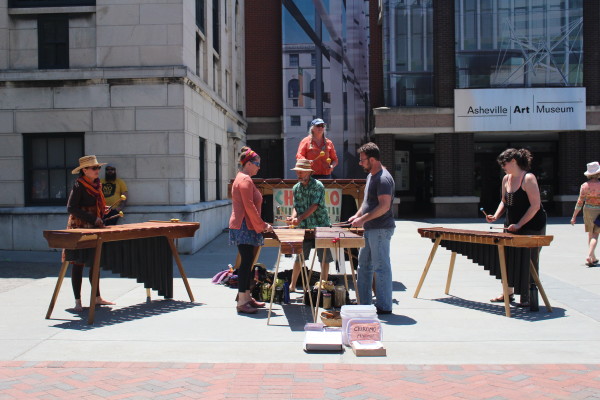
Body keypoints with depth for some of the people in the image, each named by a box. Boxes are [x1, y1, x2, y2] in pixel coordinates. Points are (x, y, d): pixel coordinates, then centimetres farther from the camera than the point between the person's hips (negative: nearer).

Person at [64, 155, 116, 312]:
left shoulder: (96, 184, 11)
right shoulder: (79, 185, -12)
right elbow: (71, 208, -17)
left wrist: (102, 210, 3)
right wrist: (92, 218, -21)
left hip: (94, 229, 8)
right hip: (79, 228, -8)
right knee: (78, 265, -1)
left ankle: (97, 297, 21)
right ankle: (77, 301, 5)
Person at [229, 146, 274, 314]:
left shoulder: (243, 178, 19)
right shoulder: (245, 180, -13)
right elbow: (249, 207, -19)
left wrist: (261, 224, 18)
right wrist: (263, 225, -14)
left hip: (245, 227, 10)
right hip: (244, 228, -10)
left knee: (247, 262, 13)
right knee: (246, 262, -9)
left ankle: (246, 297, 20)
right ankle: (242, 302, -6)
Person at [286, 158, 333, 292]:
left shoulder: (318, 186, -9)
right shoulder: (296, 188, 6)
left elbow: (314, 206, -17)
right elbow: (296, 206, 4)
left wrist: (300, 218, -27)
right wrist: (293, 217, -18)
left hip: (321, 226, -3)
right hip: (304, 228, 3)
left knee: (324, 258, 3)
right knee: (299, 257, 5)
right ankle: (292, 285, 13)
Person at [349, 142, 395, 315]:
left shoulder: (383, 179, -17)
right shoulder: (371, 175, 14)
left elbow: (384, 206, -24)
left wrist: (363, 219, -22)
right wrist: (357, 215, 9)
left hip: (380, 230, -10)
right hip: (370, 229, 10)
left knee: (381, 267, -2)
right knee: (364, 265, 15)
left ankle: (384, 306, 7)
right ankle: (364, 303, 24)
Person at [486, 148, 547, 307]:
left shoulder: (528, 178, -15)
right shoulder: (506, 179, 7)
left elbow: (535, 205, -19)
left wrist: (519, 224, -20)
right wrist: (496, 216, 0)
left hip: (532, 227, -7)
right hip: (511, 226, 7)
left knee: (528, 262, -2)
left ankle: (528, 298, 7)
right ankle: (508, 293, 24)